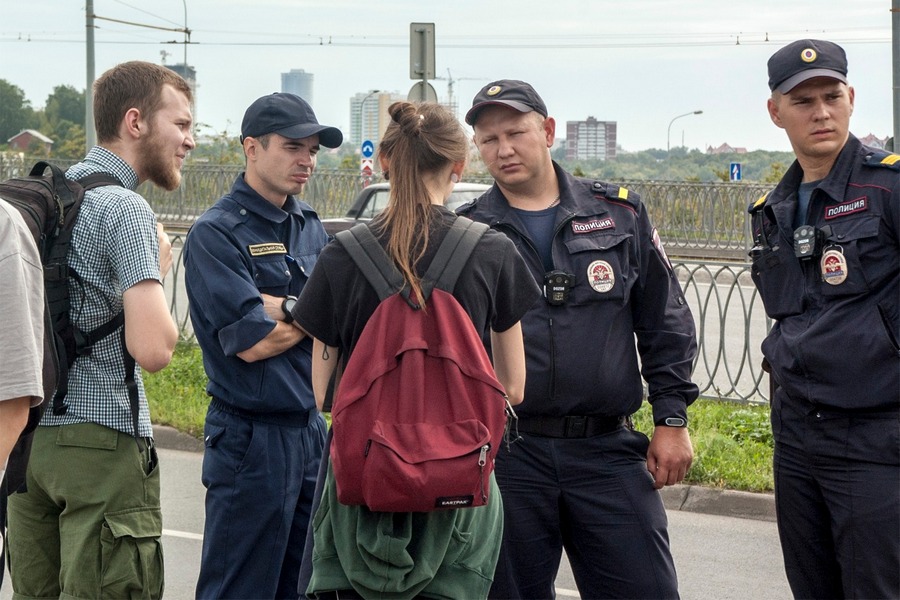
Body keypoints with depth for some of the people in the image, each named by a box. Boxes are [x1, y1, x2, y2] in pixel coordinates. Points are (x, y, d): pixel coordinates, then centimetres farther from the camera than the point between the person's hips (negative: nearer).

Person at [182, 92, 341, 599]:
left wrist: (283, 305, -15)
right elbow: (252, 343, -19)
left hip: (311, 429, 7)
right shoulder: (216, 233, -11)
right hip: (251, 438, -7)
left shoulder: (310, 226, 12)